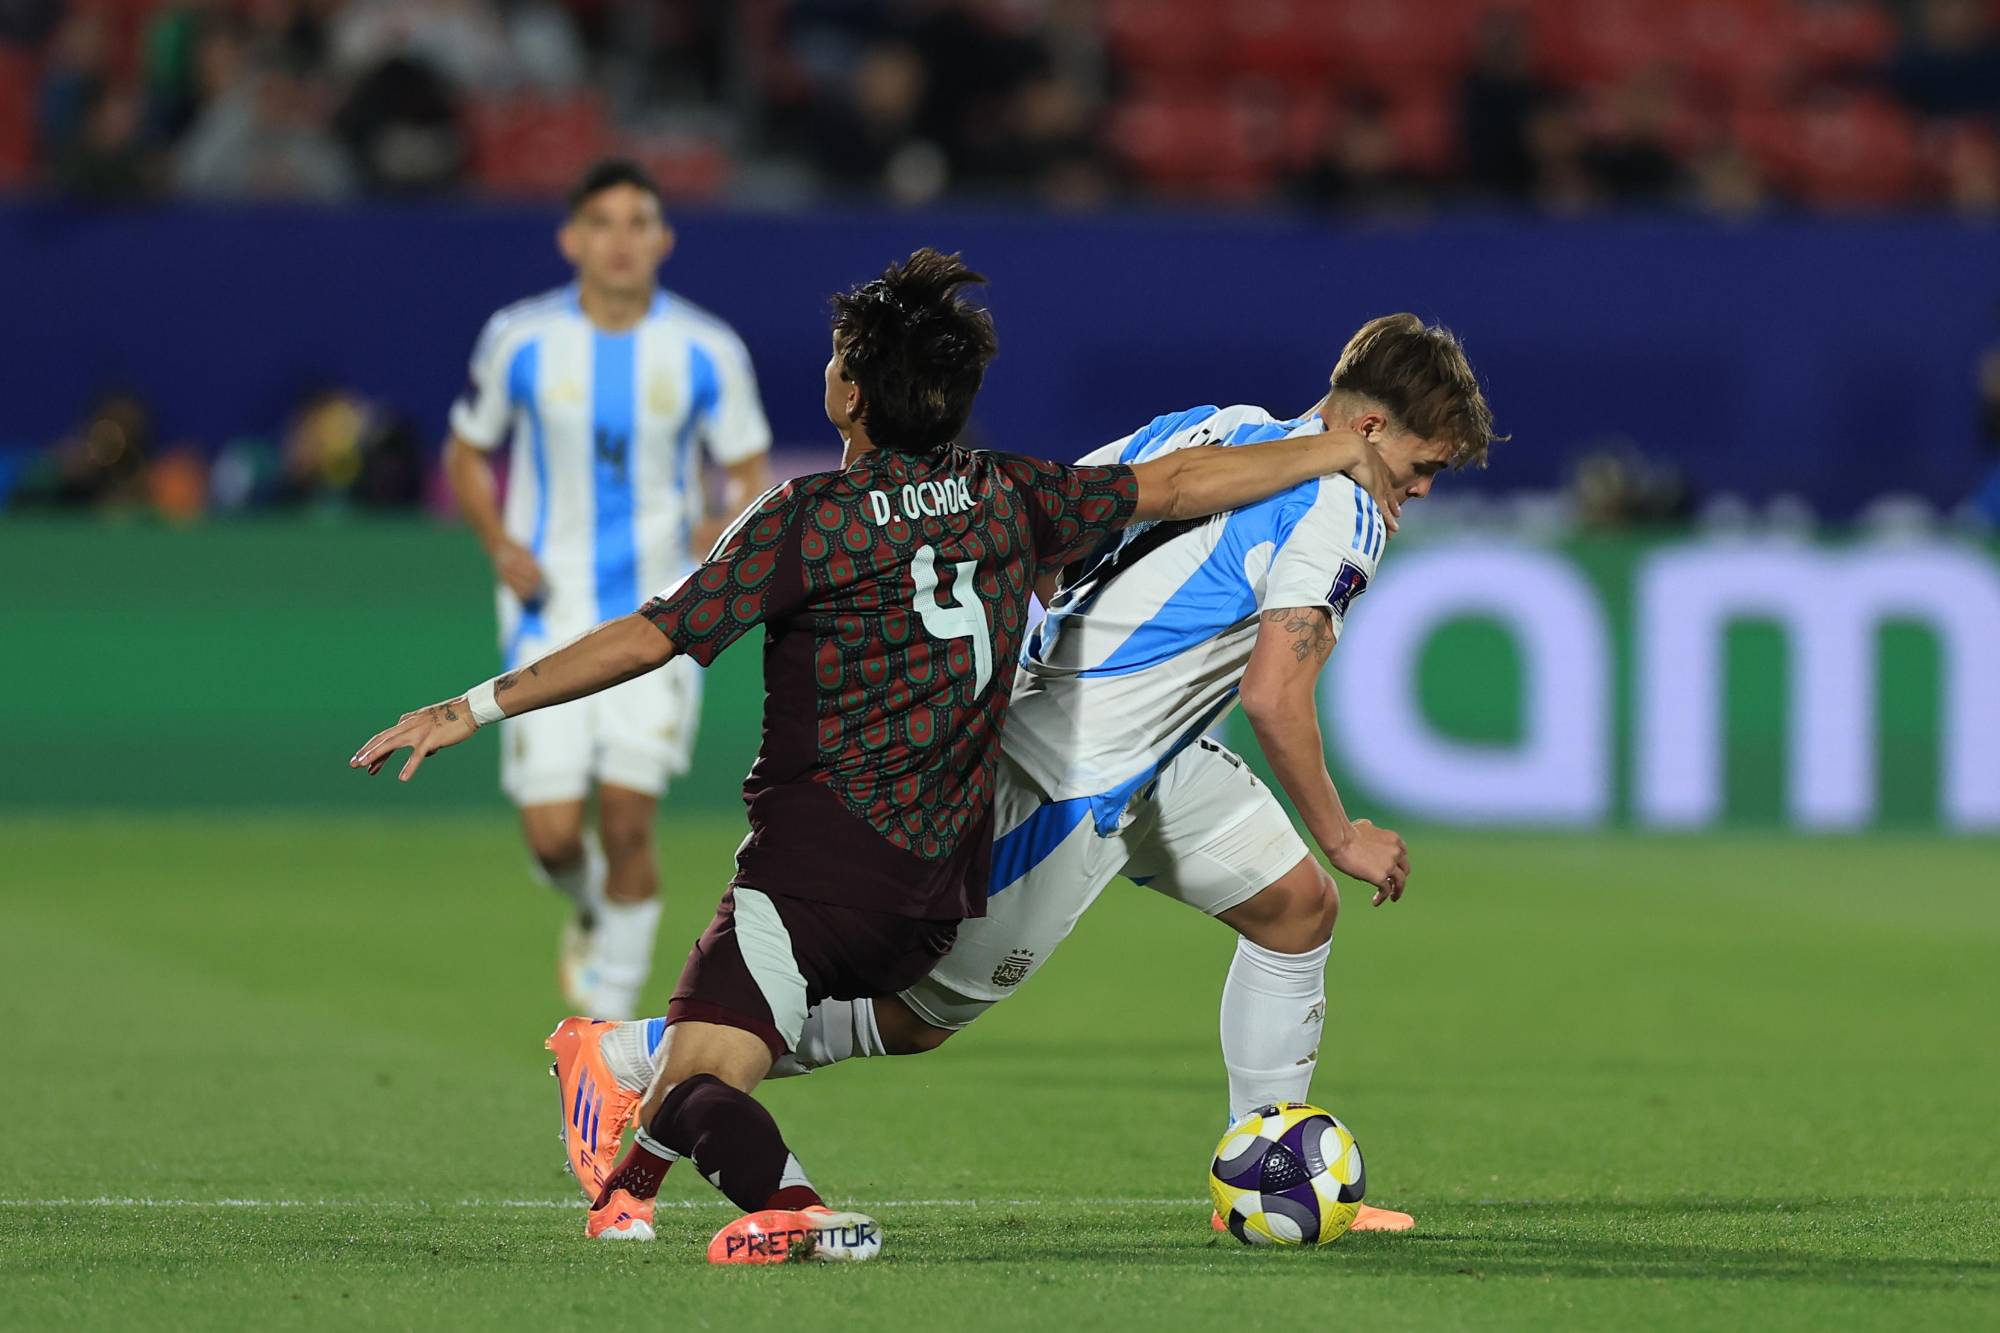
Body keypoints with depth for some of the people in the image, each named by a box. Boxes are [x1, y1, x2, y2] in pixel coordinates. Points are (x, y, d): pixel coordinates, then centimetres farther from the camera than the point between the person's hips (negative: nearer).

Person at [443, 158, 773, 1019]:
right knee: (552, 833, -7)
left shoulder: (707, 352, -3)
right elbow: (466, 455, 11)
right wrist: (500, 543, -7)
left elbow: (753, 474, 6)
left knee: (628, 820, -10)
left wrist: (734, 524, -17)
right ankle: (589, 910, 30)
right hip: (551, 615, 0)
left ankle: (612, 1006, 7)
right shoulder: (518, 341, -2)